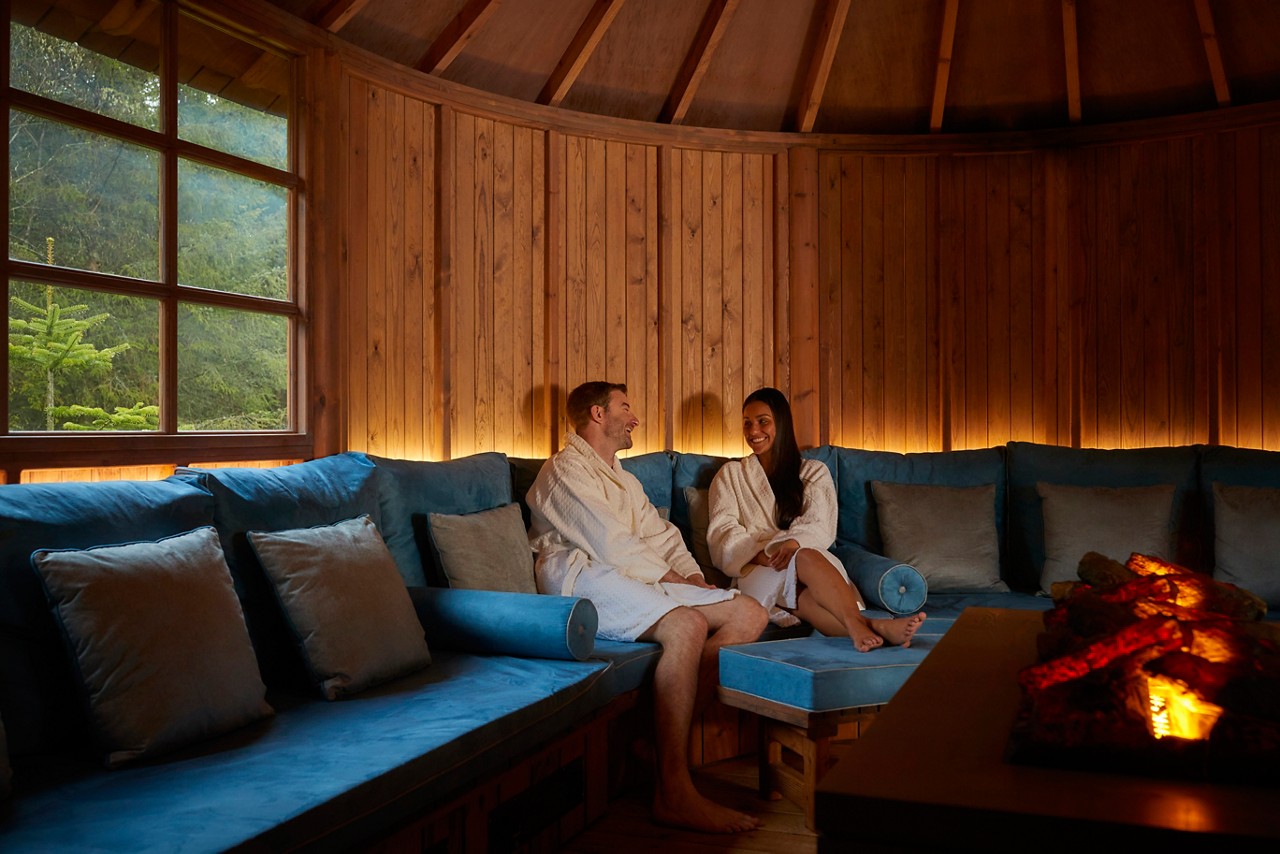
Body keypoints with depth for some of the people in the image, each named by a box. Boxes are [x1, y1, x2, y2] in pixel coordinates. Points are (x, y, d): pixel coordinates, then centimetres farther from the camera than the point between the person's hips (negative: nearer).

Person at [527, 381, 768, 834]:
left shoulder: (623, 479, 32)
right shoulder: (565, 469, 2)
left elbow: (662, 535, 22)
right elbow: (609, 544, -10)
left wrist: (692, 576, 3)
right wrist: (666, 576, -2)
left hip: (641, 579, 9)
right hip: (585, 581, -9)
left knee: (749, 614, -7)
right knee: (687, 624, -35)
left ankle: (671, 730, -17)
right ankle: (673, 793, -34)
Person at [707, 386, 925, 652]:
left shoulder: (814, 472, 20)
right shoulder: (730, 475, 20)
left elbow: (819, 527, 2)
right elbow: (722, 533, 5)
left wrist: (792, 544, -22)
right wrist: (761, 554, -16)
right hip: (756, 573, -1)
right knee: (806, 558, -38)